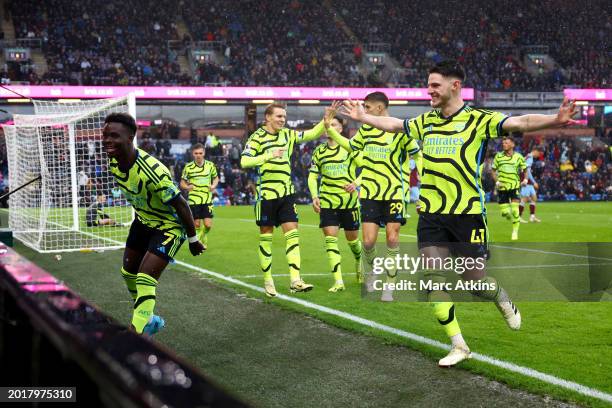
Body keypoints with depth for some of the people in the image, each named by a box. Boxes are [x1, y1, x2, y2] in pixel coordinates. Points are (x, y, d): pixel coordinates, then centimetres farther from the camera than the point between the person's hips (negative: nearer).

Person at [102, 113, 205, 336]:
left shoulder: (152, 171, -37)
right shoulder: (114, 163, -13)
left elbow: (181, 205, -25)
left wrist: (193, 240, -15)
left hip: (169, 226, -9)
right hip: (143, 221, 9)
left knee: (145, 280, -18)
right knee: (128, 273, 19)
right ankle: (148, 321, 40)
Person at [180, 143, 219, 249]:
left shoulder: (210, 165, 1)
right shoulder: (188, 167, -3)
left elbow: (216, 177, 16)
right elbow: (182, 182, 5)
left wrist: (214, 185, -5)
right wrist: (187, 187, -17)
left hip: (207, 200, 1)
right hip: (193, 200, -1)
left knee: (208, 225, -6)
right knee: (197, 224, 1)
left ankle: (204, 237, 27)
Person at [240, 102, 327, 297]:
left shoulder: (288, 135, 10)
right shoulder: (257, 137, -6)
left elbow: (313, 134, 12)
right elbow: (244, 162, -18)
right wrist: (268, 156, -28)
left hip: (286, 192, 5)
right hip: (266, 193, -5)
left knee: (292, 232, -4)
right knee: (266, 236, 3)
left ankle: (295, 280, -7)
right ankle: (267, 280, 13)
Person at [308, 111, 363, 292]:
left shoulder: (350, 148, -1)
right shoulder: (319, 151, 7)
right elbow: (312, 176, 11)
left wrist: (356, 183, -17)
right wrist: (314, 196, -3)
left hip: (349, 200, -2)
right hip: (327, 202, 2)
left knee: (352, 239, 9)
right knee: (330, 239, -10)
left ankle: (359, 264, 42)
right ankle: (338, 281, -11)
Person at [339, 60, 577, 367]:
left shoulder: (479, 120, -7)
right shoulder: (426, 121, 9)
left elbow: (520, 123, -21)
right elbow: (393, 124, 28)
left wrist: (554, 121, -38)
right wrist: (362, 116, 36)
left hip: (468, 213, -4)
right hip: (431, 214, 4)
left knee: (474, 280, 1)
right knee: (433, 278, -5)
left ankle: (502, 299, 39)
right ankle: (458, 345, 5)